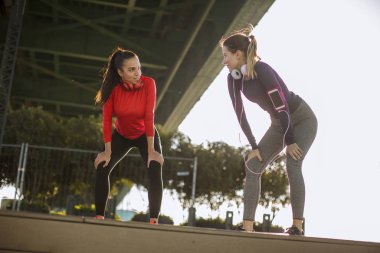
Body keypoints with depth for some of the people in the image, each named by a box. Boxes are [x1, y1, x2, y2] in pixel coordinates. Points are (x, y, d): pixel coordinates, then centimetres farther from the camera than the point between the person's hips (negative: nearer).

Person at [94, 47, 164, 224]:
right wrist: (107, 152, -20)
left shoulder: (148, 84, -26)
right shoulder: (113, 88, -22)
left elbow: (149, 117, -28)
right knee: (102, 169, -9)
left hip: (145, 135, -1)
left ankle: (154, 220, -10)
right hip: (121, 135, 2)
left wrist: (151, 150, -27)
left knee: (155, 172, -19)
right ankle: (99, 217, 4)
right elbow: (107, 120, -20)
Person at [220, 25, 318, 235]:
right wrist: (254, 147, -7)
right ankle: (247, 227, -5)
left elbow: (282, 106, -28)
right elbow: (240, 114, -6)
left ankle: (297, 226, -14)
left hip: (302, 119, -7)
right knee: (252, 167, -5)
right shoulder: (233, 78, -10)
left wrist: (289, 141, -20)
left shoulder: (262, 70, -31)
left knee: (292, 165, -24)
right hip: (279, 124, 7)